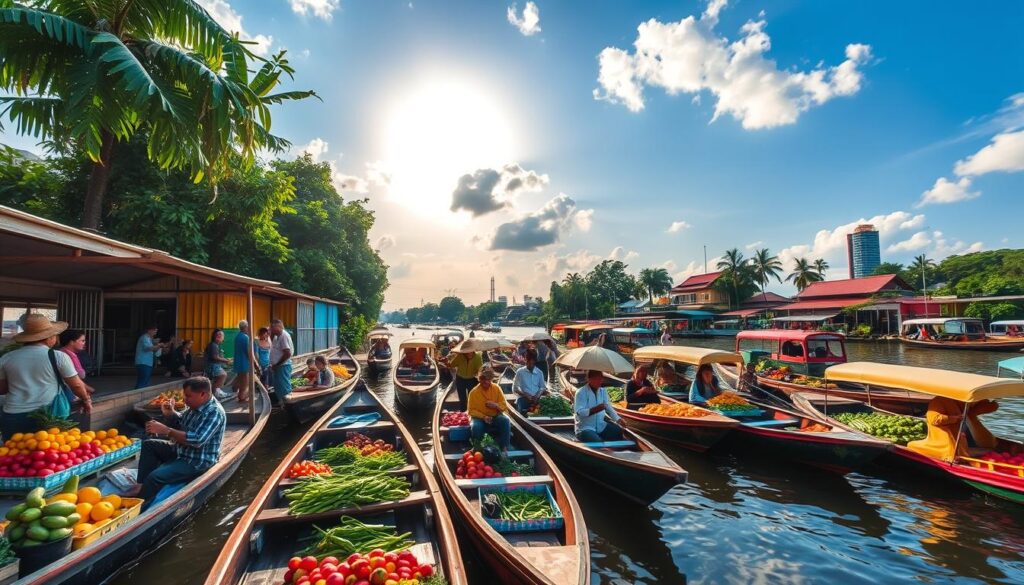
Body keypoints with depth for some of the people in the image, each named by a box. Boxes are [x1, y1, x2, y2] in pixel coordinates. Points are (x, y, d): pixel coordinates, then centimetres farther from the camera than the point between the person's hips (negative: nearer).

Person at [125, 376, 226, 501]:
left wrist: (166, 430, -29)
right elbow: (179, 423, 18)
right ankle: (142, 485, 3)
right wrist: (169, 413, -4)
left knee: (155, 476, -23)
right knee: (149, 444, 11)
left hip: (197, 462, -10)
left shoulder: (214, 412, -26)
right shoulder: (194, 405, 3)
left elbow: (197, 440, -33)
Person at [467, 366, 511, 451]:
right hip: (479, 417, -2)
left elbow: (504, 406, 1)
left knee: (506, 421, -27)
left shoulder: (496, 388, -3)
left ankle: (504, 447, -17)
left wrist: (496, 405, -21)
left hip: (495, 416, 2)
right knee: (476, 426, -34)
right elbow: (471, 410, -7)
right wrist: (483, 417, -22)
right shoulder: (474, 392, -9)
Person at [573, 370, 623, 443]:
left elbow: (609, 408, 13)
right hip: (584, 428, -6)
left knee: (619, 432, -13)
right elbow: (578, 412, -21)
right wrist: (595, 409, -34)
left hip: (601, 426, 6)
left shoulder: (603, 391, 10)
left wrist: (619, 420, -3)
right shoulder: (581, 392, -12)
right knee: (597, 442, -32)